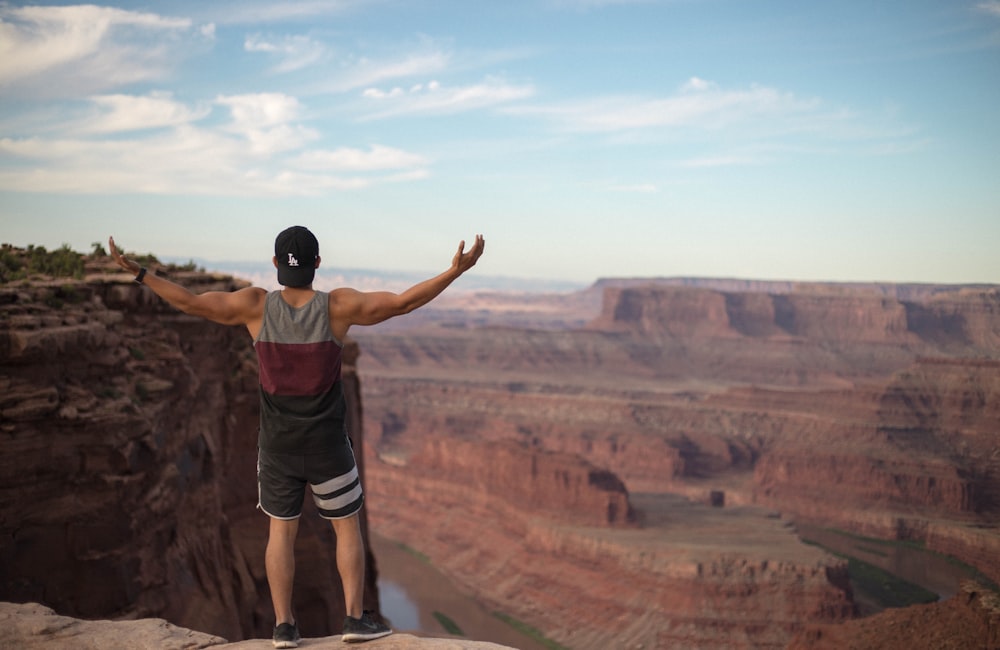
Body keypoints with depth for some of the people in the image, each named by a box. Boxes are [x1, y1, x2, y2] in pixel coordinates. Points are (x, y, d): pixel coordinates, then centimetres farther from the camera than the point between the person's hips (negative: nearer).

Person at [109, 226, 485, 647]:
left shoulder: (256, 305, -11)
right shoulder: (337, 306, -15)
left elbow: (190, 303, -8)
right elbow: (404, 302, -15)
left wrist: (137, 272, 2)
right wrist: (455, 271, -11)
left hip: (276, 445, 2)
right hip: (327, 446, -2)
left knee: (281, 531, 14)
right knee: (348, 527, 13)